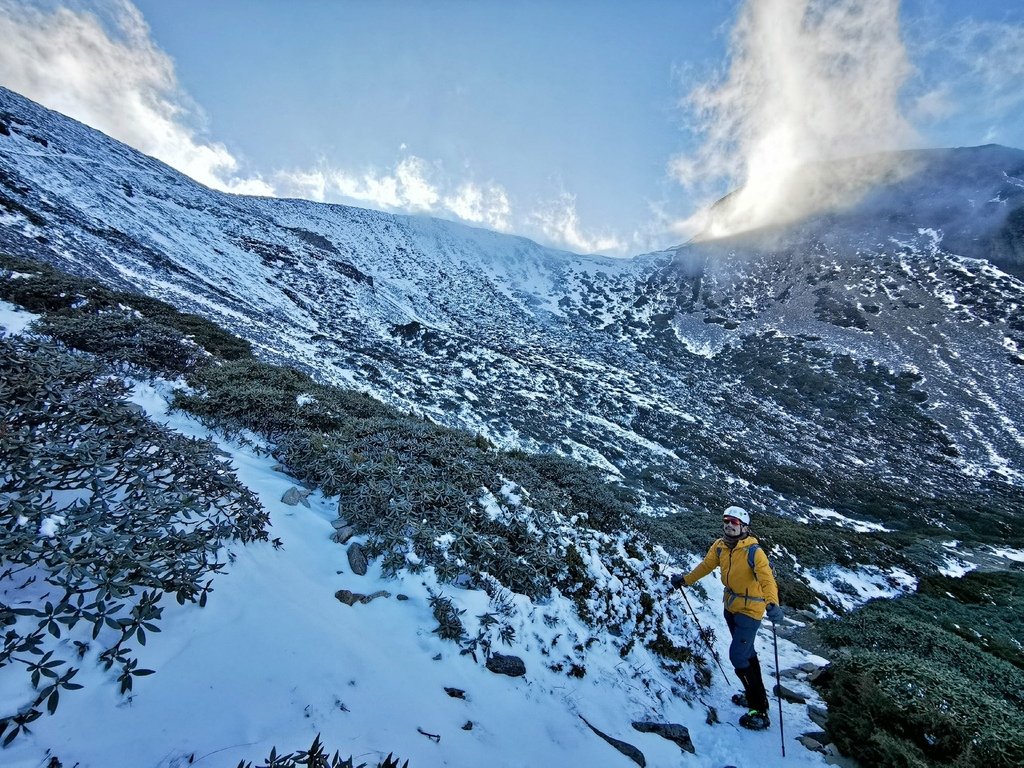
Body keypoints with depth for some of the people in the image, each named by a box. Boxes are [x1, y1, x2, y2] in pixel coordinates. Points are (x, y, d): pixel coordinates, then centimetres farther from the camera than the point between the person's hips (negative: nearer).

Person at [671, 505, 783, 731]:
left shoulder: (753, 551, -25)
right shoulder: (720, 546, -6)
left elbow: (767, 579, -36)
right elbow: (706, 566, 9)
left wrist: (772, 604, -53)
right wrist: (686, 580, 17)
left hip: (750, 610, -7)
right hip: (731, 606, 7)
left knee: (738, 656, -8)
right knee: (747, 652, 21)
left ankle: (760, 712, 7)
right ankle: (756, 695, 41)